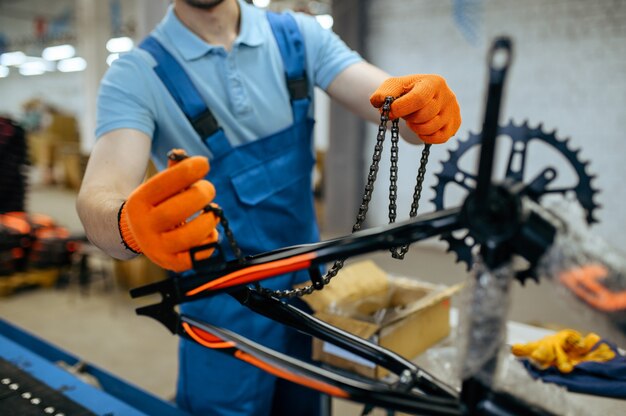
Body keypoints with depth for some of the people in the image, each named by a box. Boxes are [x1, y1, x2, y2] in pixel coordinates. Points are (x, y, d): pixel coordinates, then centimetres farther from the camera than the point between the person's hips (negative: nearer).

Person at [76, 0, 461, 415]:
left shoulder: (299, 36, -2)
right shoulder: (136, 75, -12)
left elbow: (397, 104, -14)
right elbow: (99, 198, -27)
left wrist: (428, 106, -38)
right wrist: (132, 225, -51)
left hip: (311, 286, 4)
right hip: (226, 309, -3)